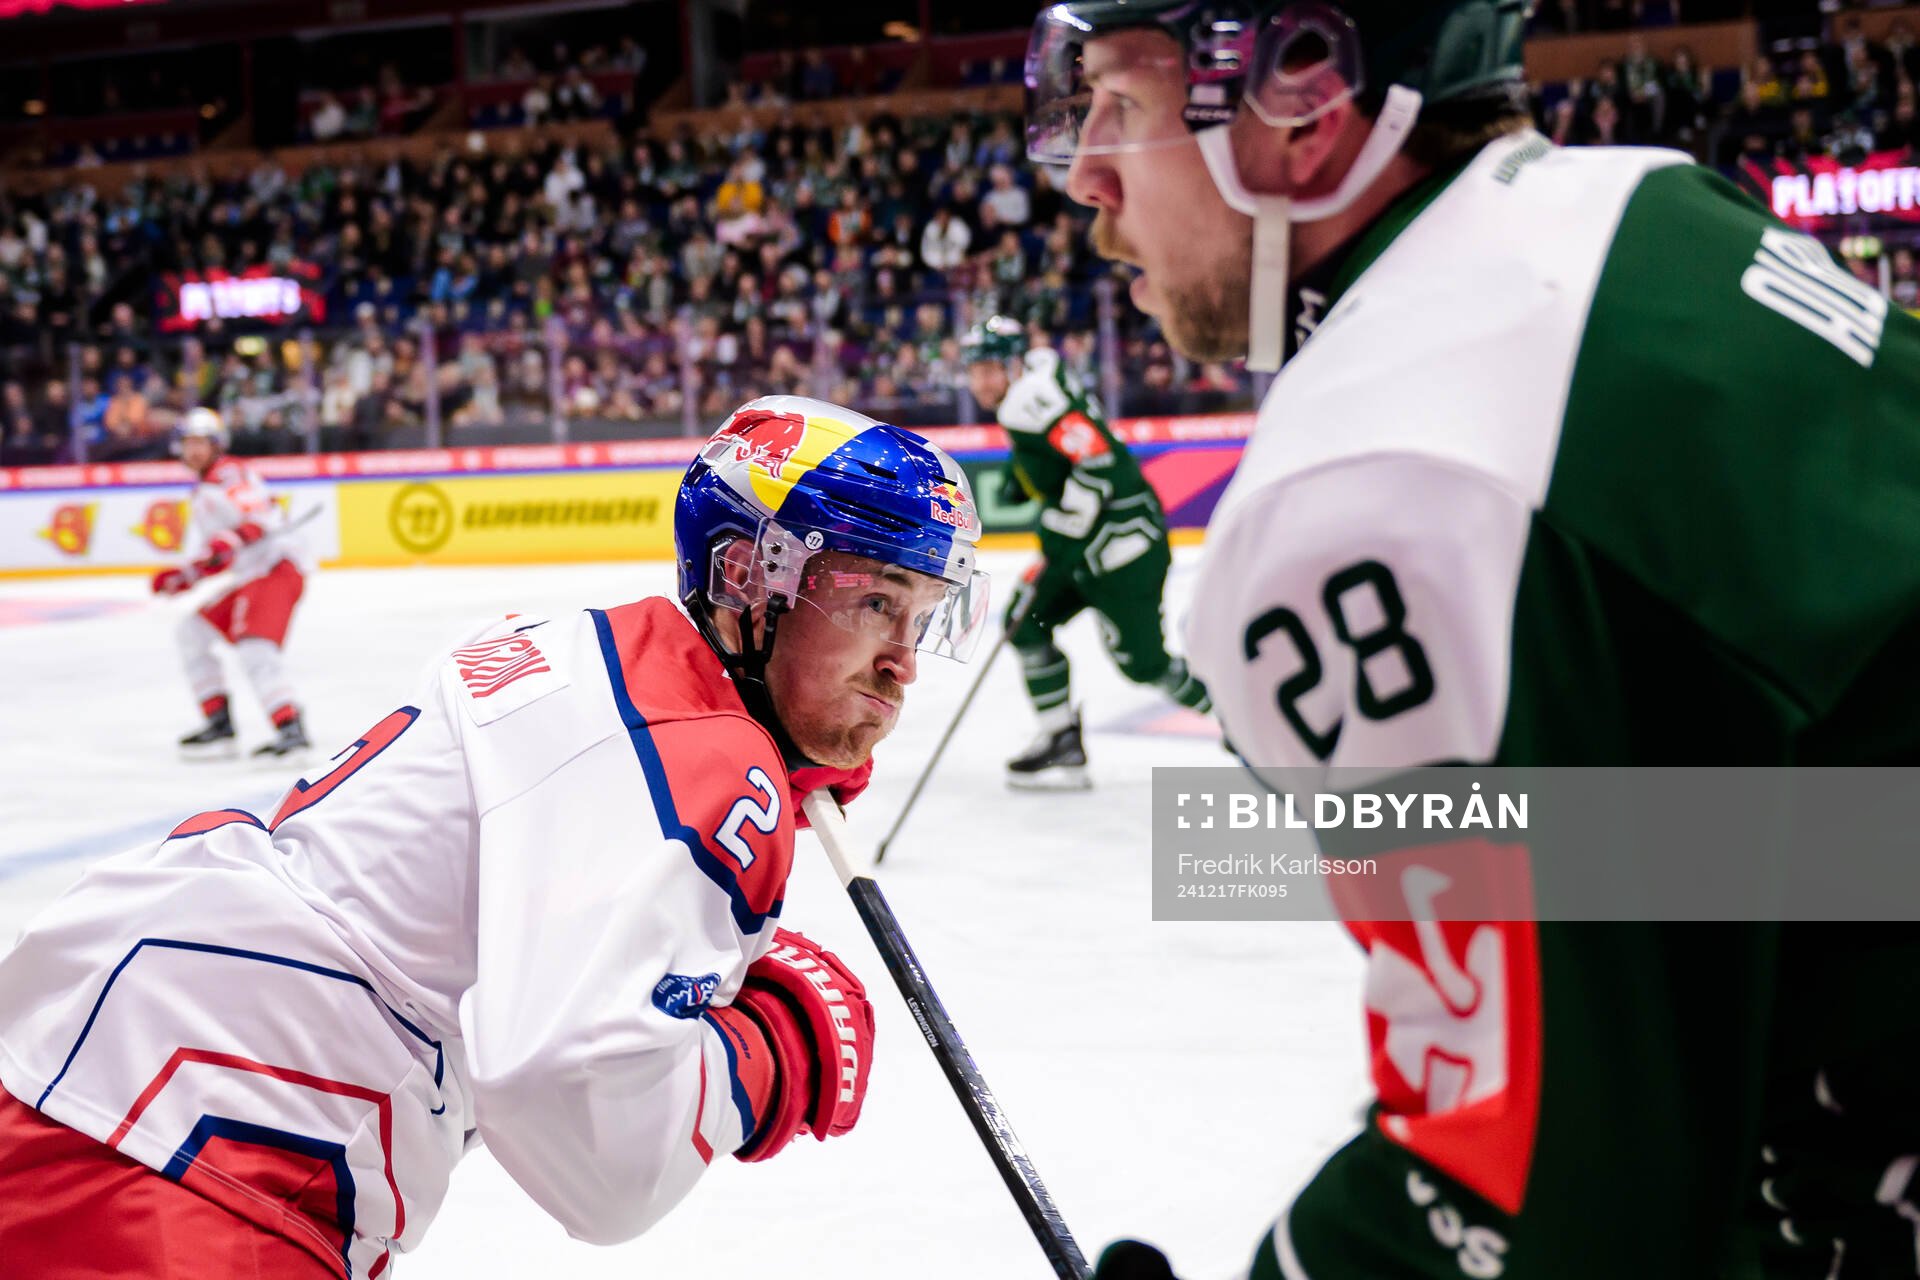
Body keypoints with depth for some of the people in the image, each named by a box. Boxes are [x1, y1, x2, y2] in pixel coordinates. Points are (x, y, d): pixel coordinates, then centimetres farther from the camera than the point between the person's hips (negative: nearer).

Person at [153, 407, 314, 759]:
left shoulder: (231, 474, -6)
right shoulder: (203, 494, 25)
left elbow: (264, 515, -25)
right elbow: (217, 559, 28)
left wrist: (232, 540, -40)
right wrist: (182, 577, 16)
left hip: (279, 563, -11)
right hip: (245, 575, 11)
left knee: (254, 647, -26)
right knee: (193, 630, 14)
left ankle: (291, 729, -31)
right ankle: (219, 722, 14)